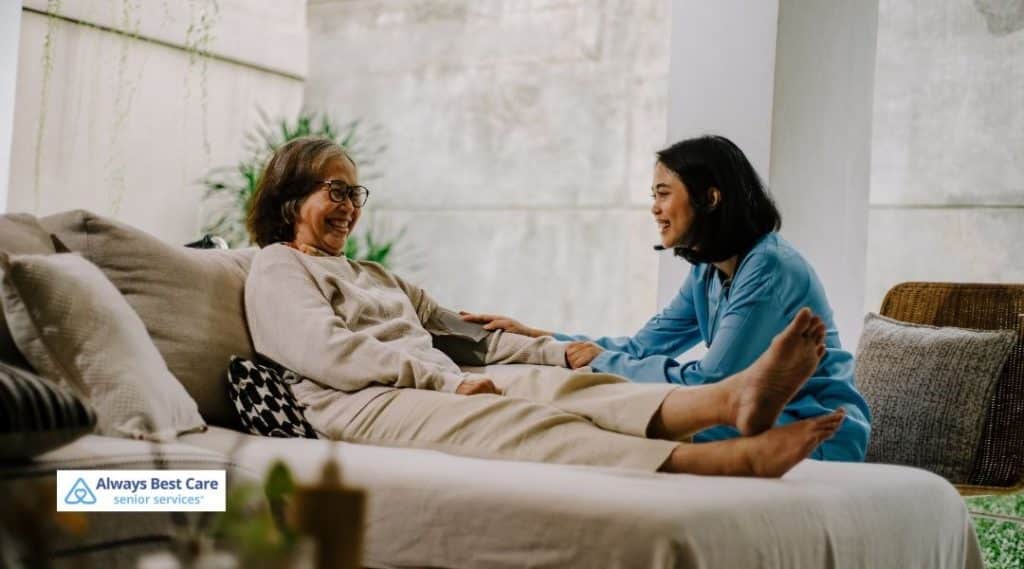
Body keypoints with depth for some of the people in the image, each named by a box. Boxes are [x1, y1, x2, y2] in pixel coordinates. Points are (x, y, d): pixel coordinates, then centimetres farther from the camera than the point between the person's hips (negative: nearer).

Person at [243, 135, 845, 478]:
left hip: (440, 389, 7)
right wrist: (449, 380, -18)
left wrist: (567, 352, 11)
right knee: (513, 420, -33)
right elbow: (328, 352, -10)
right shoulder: (276, 270, 9)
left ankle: (733, 398, -50)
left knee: (560, 385, -23)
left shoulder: (376, 276, 33)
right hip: (360, 406, -7)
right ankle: (736, 458, -54)